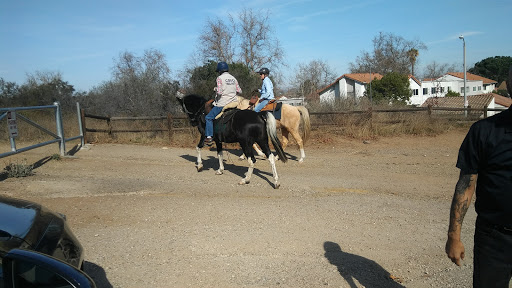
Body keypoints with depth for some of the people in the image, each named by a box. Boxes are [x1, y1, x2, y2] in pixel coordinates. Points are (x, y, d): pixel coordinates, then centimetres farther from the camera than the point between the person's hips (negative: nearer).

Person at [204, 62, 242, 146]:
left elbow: (219, 92, -18)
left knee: (208, 117, 4)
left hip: (222, 104, -6)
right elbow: (239, 91, 10)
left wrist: (215, 89, 2)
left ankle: (209, 137, -2)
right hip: (233, 103, 6)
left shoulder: (220, 78, -8)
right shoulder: (233, 78, 10)